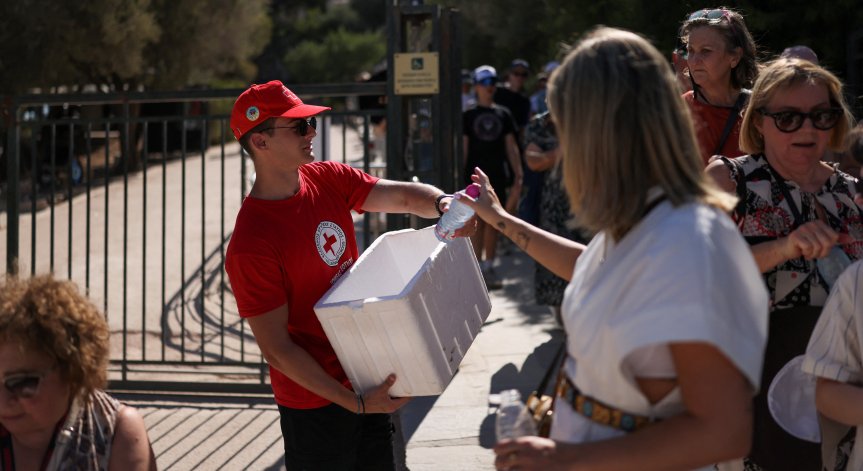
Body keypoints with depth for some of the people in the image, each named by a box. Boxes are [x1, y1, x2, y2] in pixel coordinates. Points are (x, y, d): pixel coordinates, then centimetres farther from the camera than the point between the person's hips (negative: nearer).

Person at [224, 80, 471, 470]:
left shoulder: (328, 179, -2)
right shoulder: (251, 244, -23)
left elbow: (404, 195, -6)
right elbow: (276, 349, -21)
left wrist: (441, 204, -30)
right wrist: (355, 403, -23)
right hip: (317, 403, -7)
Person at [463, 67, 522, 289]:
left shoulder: (503, 114, 9)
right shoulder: (468, 115, 3)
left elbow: (511, 146, 9)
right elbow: (463, 147, 1)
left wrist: (518, 175, 2)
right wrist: (460, 176, -6)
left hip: (498, 177, 3)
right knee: (477, 223, -4)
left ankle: (489, 267, 16)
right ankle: (477, 269, 0)